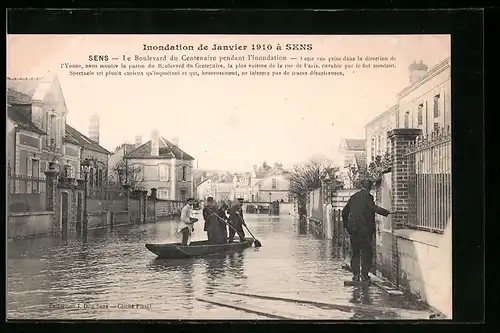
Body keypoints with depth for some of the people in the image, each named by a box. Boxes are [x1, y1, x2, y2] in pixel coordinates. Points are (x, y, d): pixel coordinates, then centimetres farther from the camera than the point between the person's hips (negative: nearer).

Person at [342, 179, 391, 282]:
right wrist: (386, 212, -22)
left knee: (355, 252, 11)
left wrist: (346, 225, 26)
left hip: (353, 228, 5)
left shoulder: (354, 197, 13)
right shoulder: (367, 197, -5)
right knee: (367, 252, 4)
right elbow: (373, 207, -22)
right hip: (365, 228, -5)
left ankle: (355, 274, 8)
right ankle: (364, 274, 3)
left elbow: (345, 211, 17)